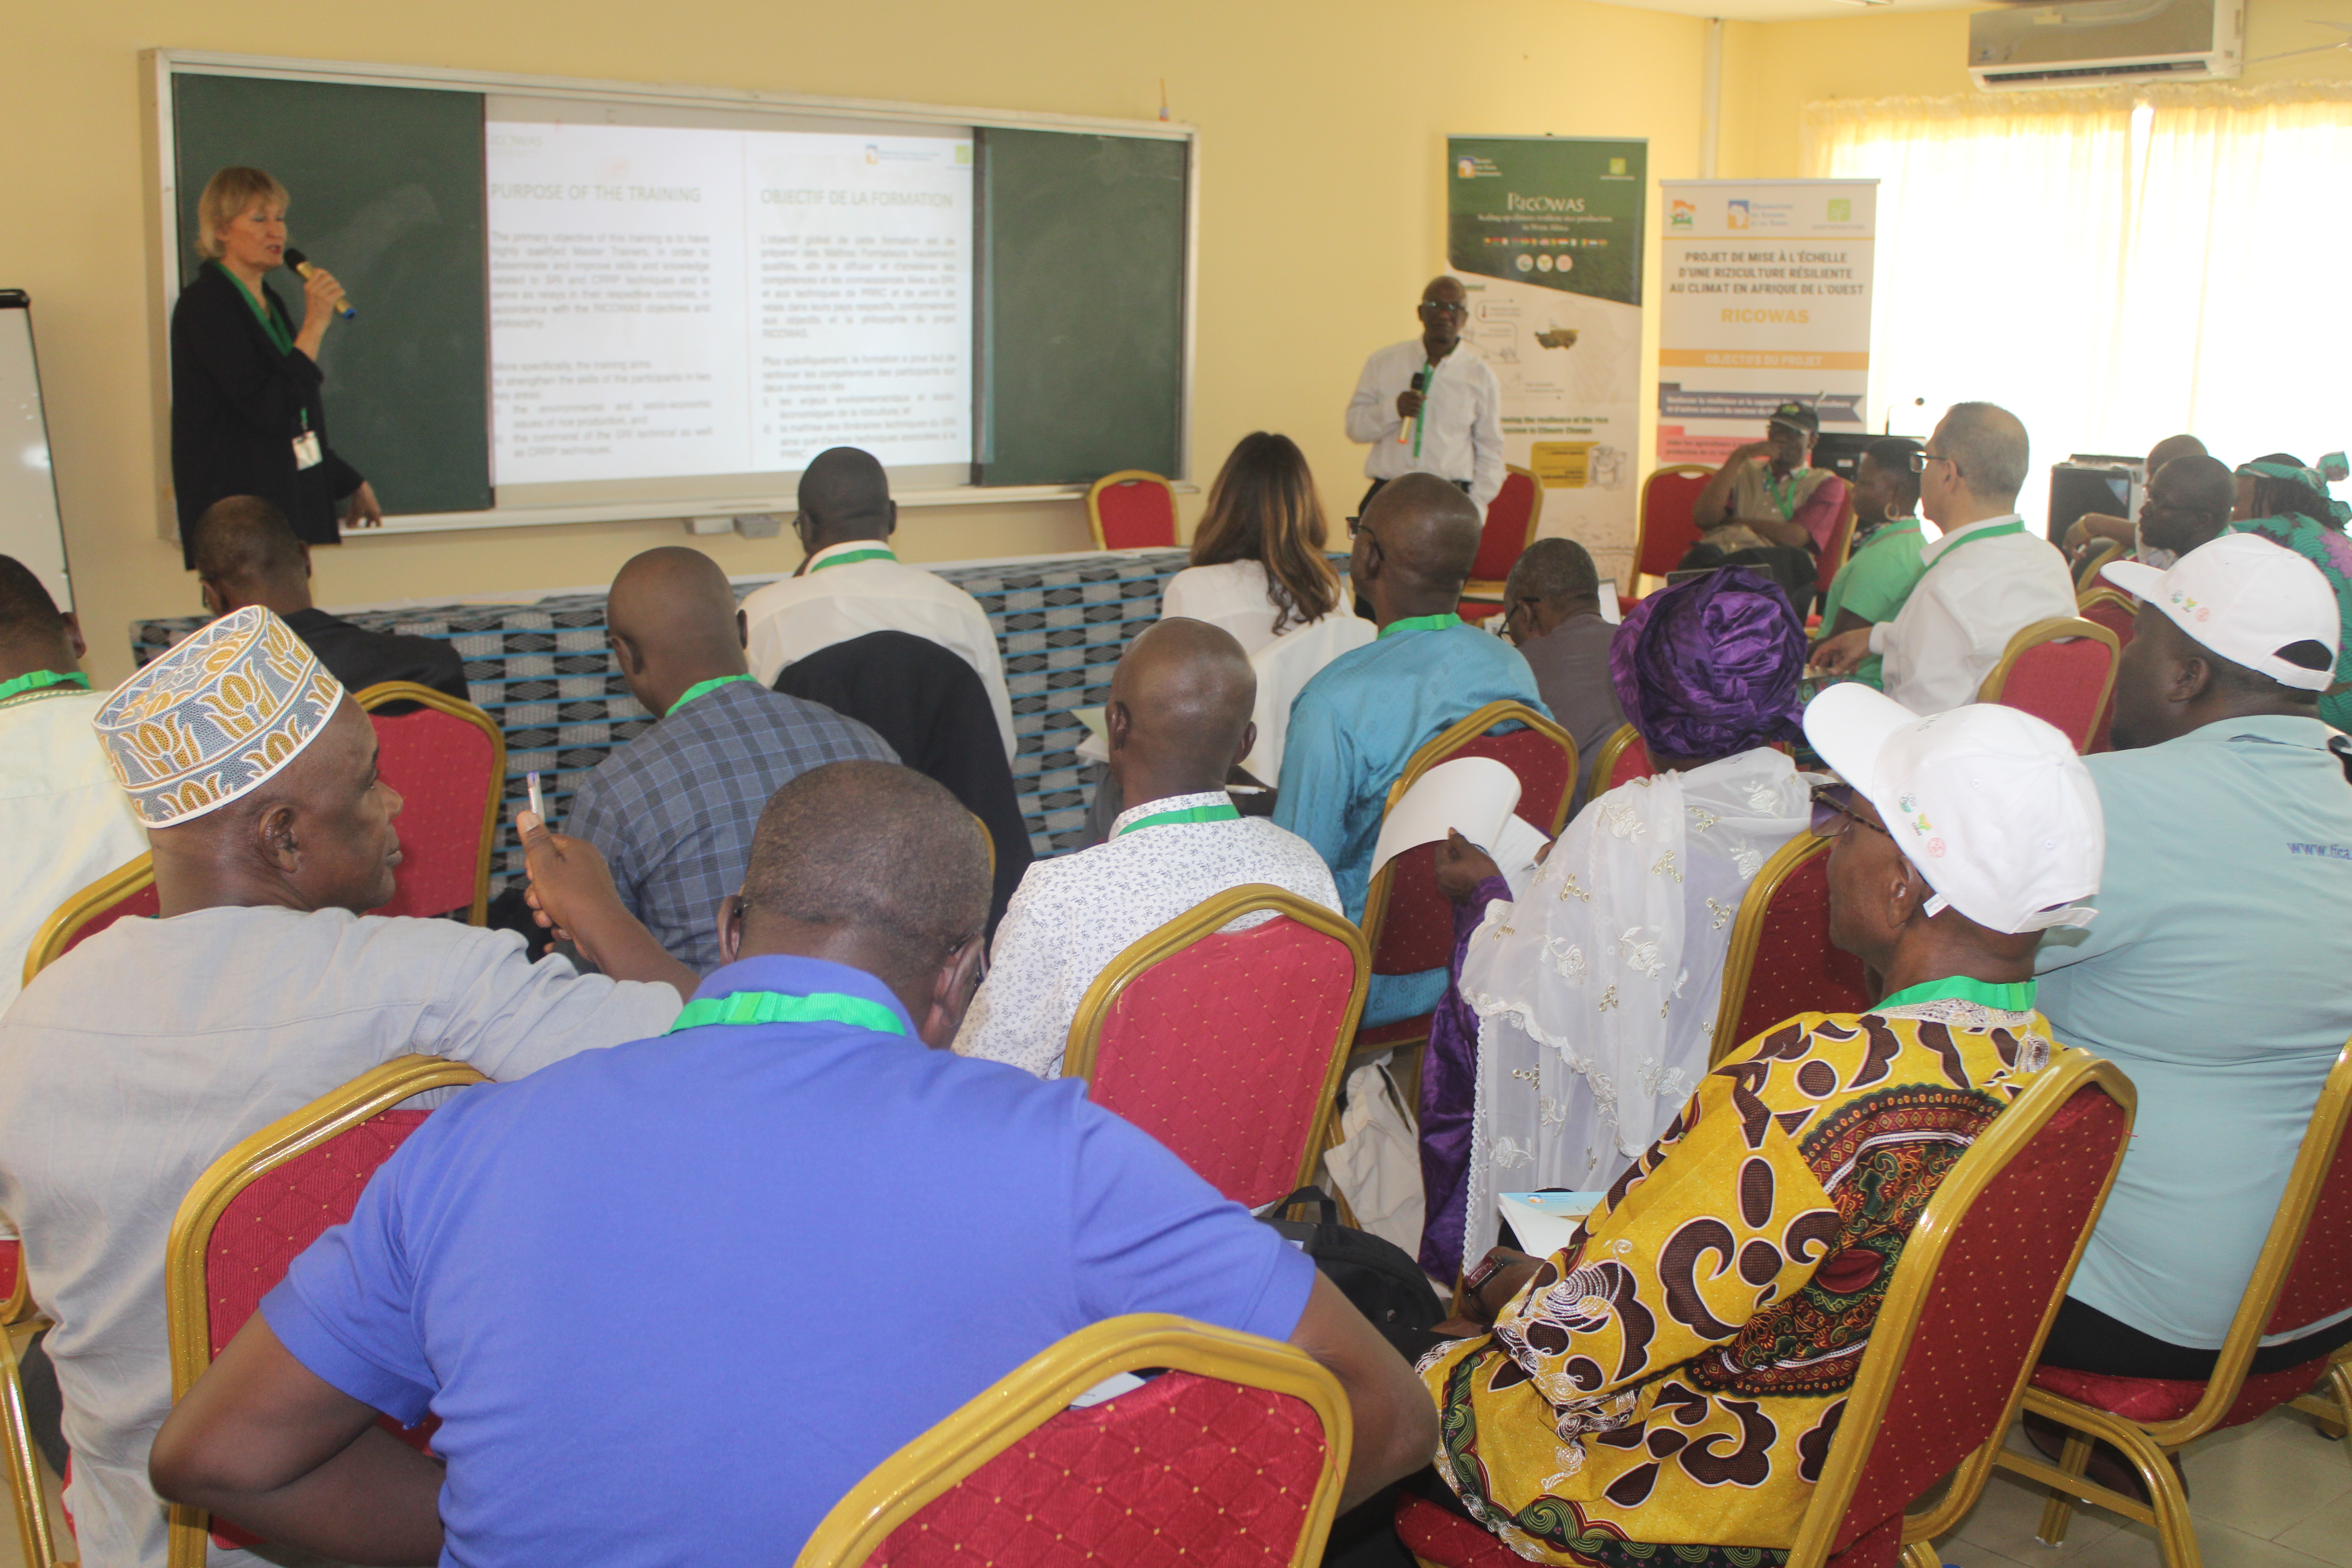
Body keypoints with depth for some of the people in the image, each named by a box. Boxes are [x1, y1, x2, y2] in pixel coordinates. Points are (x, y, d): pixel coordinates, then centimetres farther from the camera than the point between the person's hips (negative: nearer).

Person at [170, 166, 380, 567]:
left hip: (299, 503, 8)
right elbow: (270, 410, -21)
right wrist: (314, 325, -18)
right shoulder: (204, 304, -10)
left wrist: (350, 483, 28)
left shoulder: (268, 302, 16)